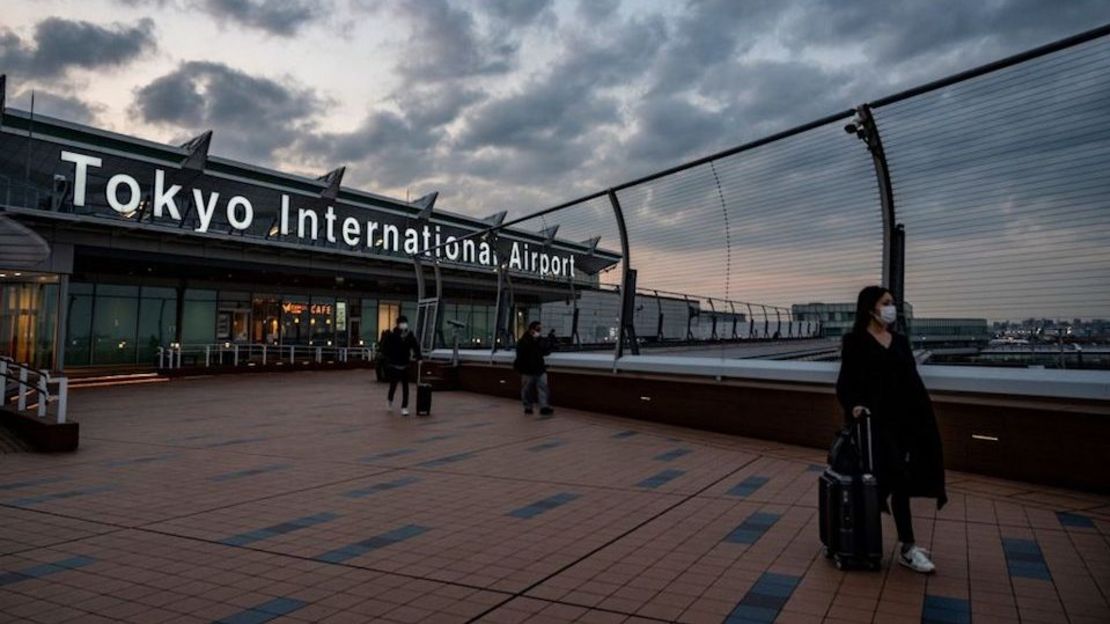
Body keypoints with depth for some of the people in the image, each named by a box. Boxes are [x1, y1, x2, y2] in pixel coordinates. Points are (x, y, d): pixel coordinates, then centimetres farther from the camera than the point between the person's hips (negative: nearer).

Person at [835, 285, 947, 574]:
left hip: (904, 417, 6)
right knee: (899, 480, -11)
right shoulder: (855, 341, -3)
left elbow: (913, 382, 13)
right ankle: (907, 548, -4)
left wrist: (927, 416, 7)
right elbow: (845, 382, -6)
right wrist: (853, 405, -24)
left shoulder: (900, 341, 14)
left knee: (902, 479, 7)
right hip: (875, 418, -6)